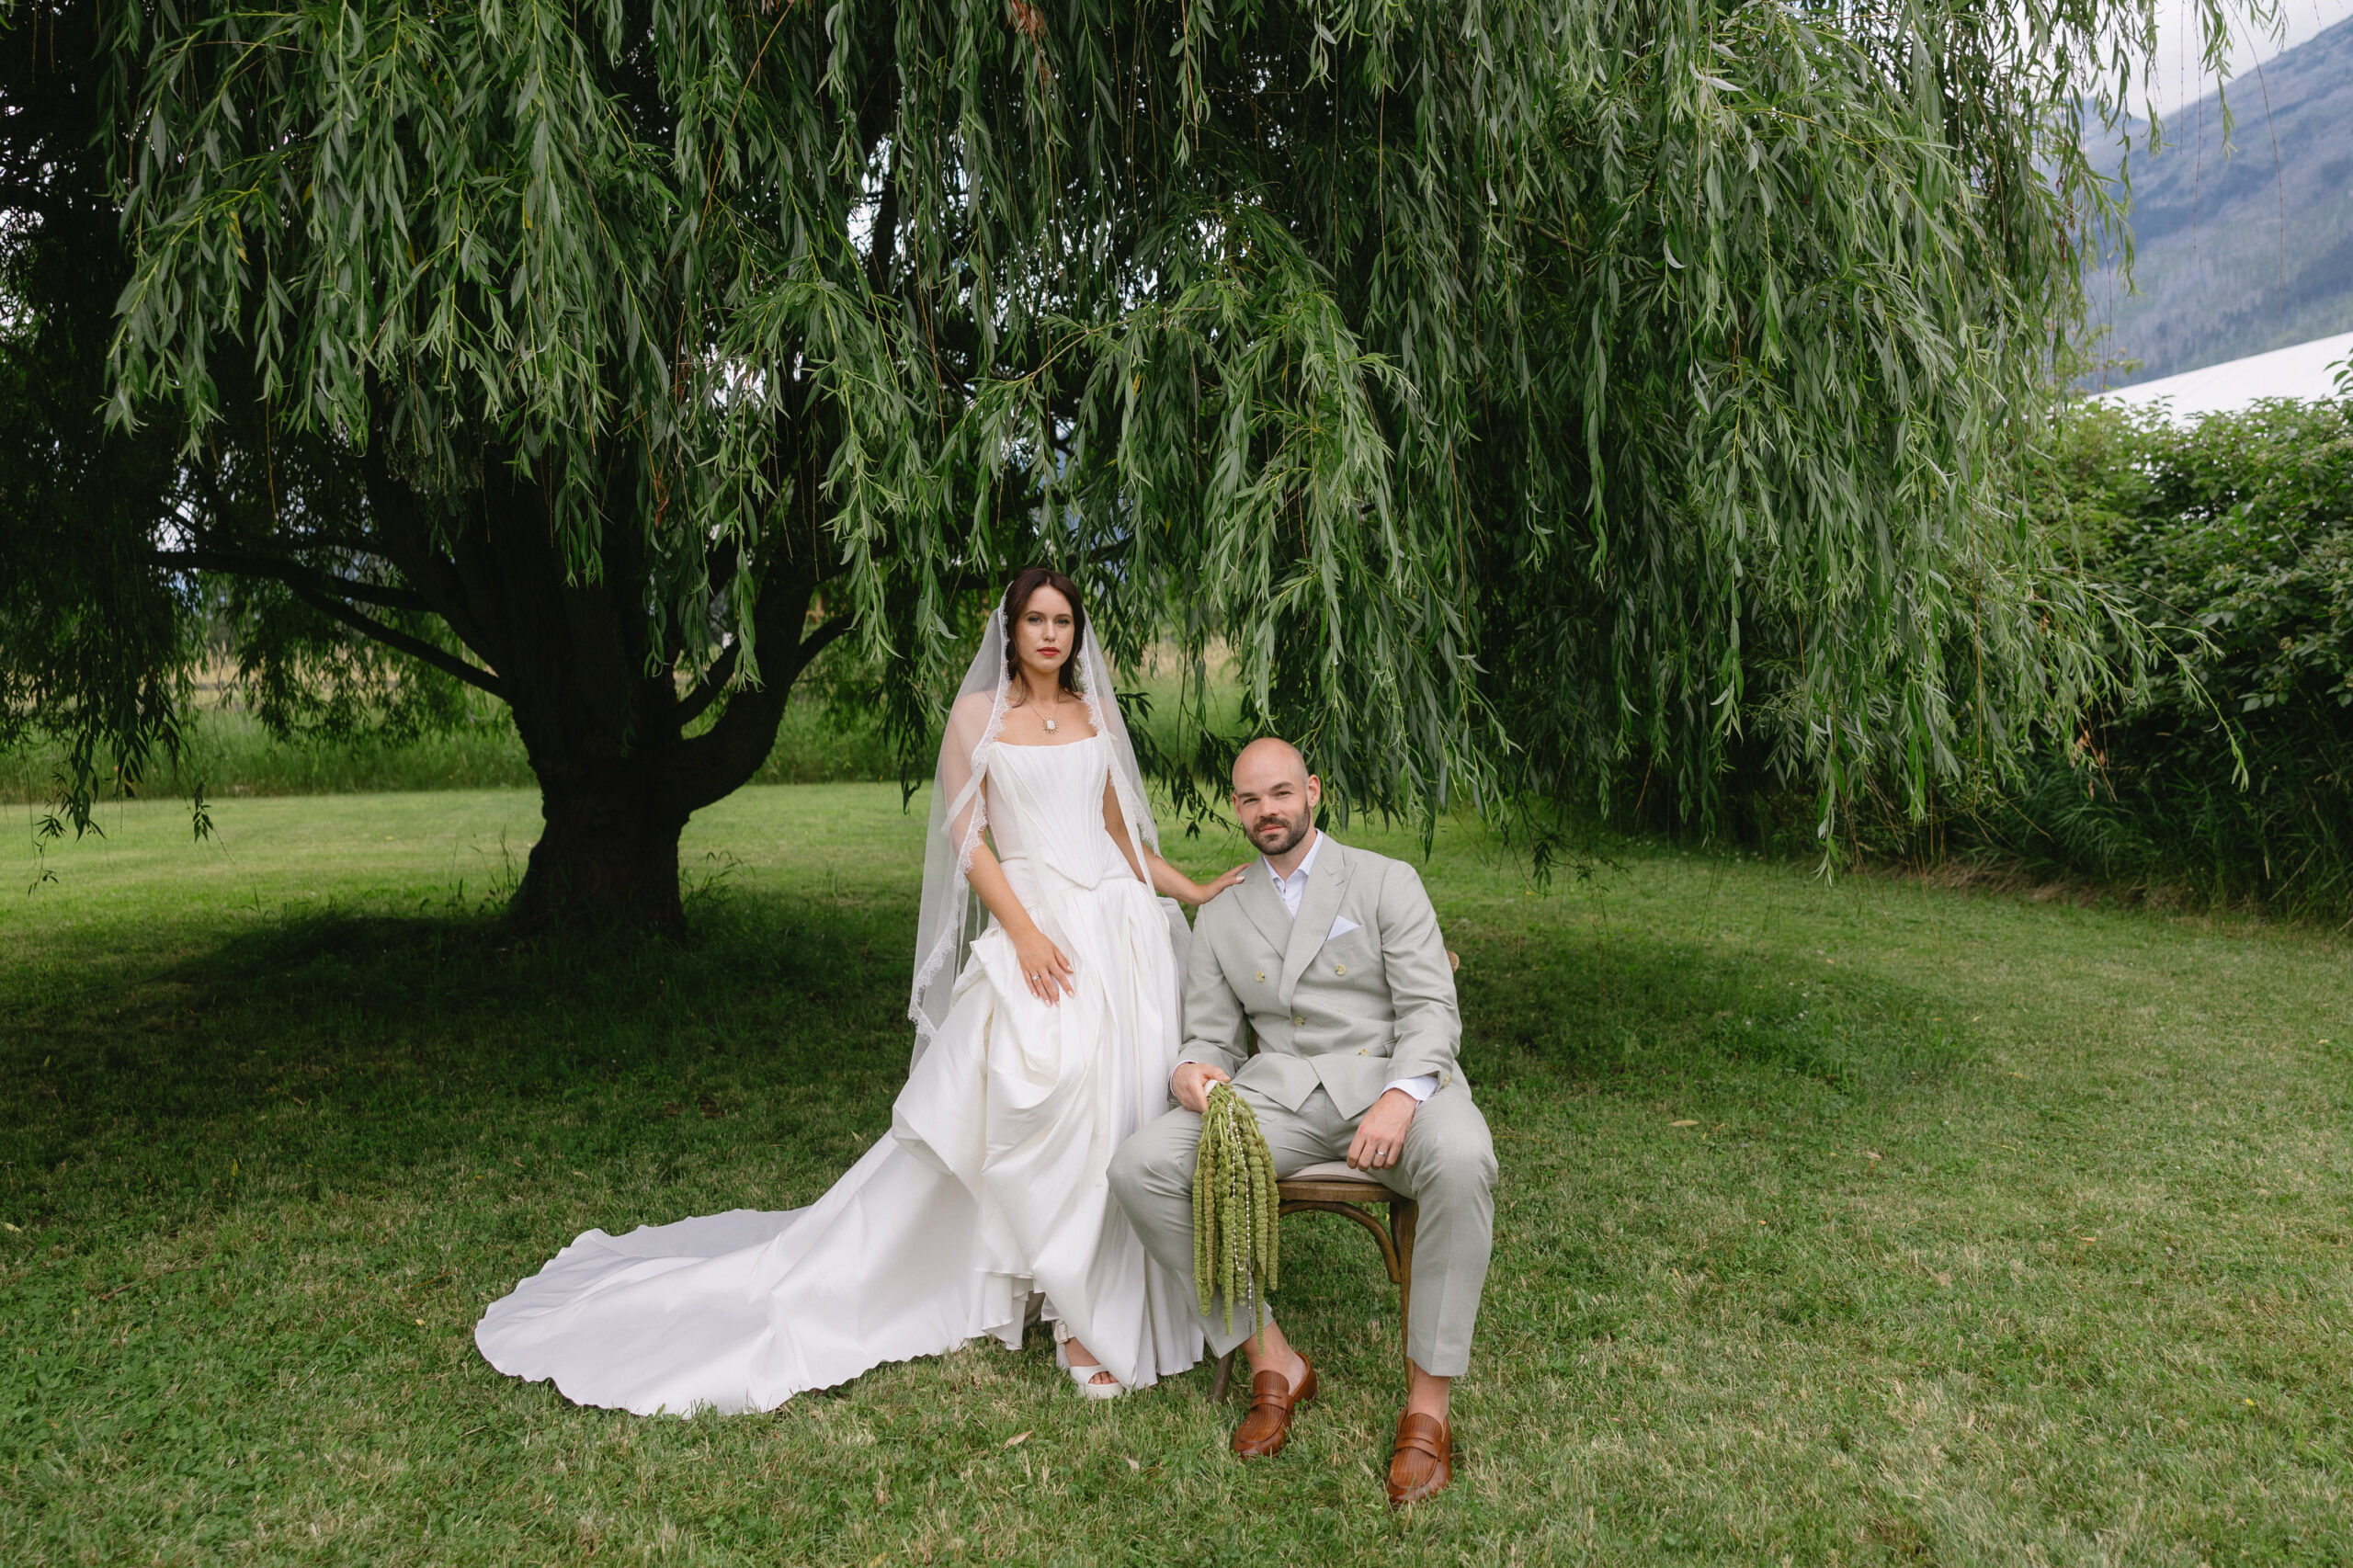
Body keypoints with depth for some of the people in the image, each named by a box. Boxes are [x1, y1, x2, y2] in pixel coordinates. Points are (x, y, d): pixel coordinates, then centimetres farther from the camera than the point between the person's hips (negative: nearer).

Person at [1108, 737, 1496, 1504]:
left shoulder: (1386, 882, 7)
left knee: (1461, 1158, -38)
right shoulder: (1219, 920, 18)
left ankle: (1427, 1403, -21)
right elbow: (1212, 1035, 17)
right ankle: (1271, 1360, -8)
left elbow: (1431, 1009, -3)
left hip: (1390, 1075, -3)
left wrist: (1400, 1096, -23)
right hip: (1279, 1089, 3)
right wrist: (1194, 1070, -10)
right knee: (1140, 1165, -22)